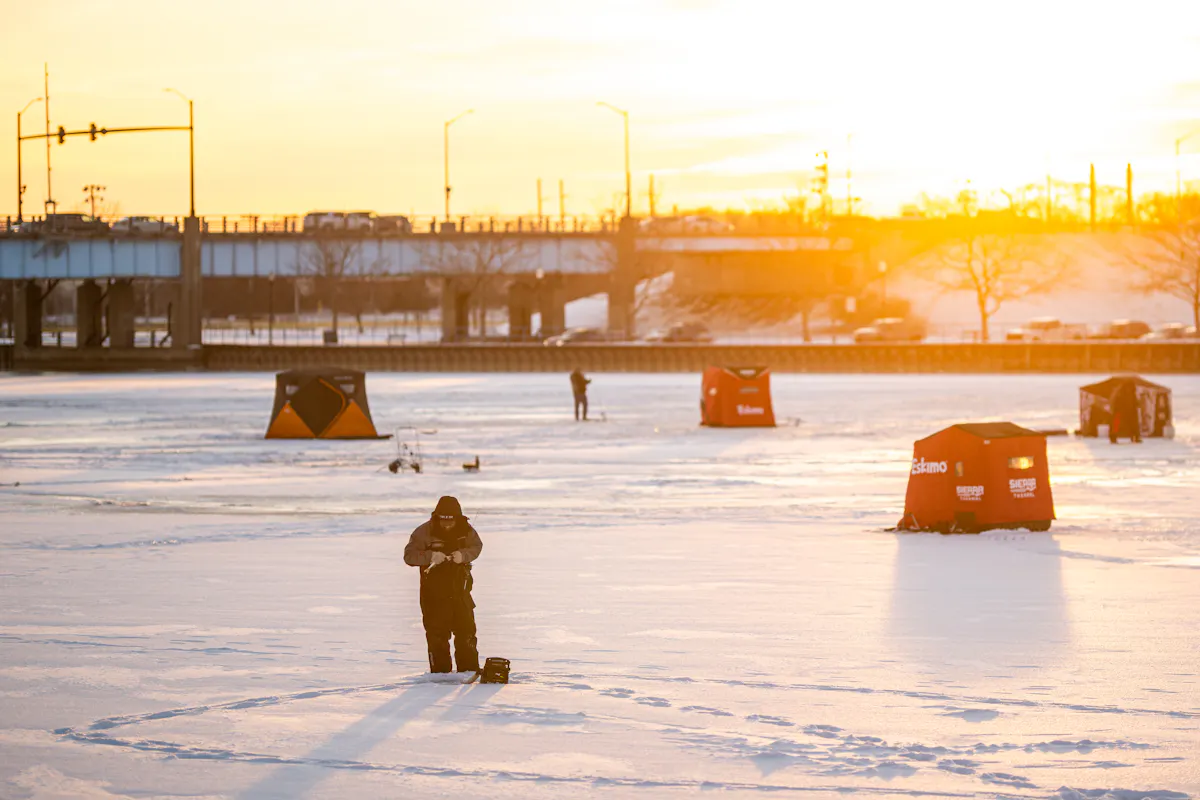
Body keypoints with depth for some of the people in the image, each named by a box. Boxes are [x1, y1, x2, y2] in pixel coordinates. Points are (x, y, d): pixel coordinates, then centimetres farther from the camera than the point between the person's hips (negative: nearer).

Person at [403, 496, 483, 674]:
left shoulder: (465, 530, -4)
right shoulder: (424, 532, -14)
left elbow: (476, 546, 9)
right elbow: (409, 556, -15)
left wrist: (463, 555, -13)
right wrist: (430, 556, -32)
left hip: (460, 591, 3)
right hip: (434, 592, -3)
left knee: (466, 631, 7)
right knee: (437, 635, 1)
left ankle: (470, 671, 17)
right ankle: (440, 672, 10)